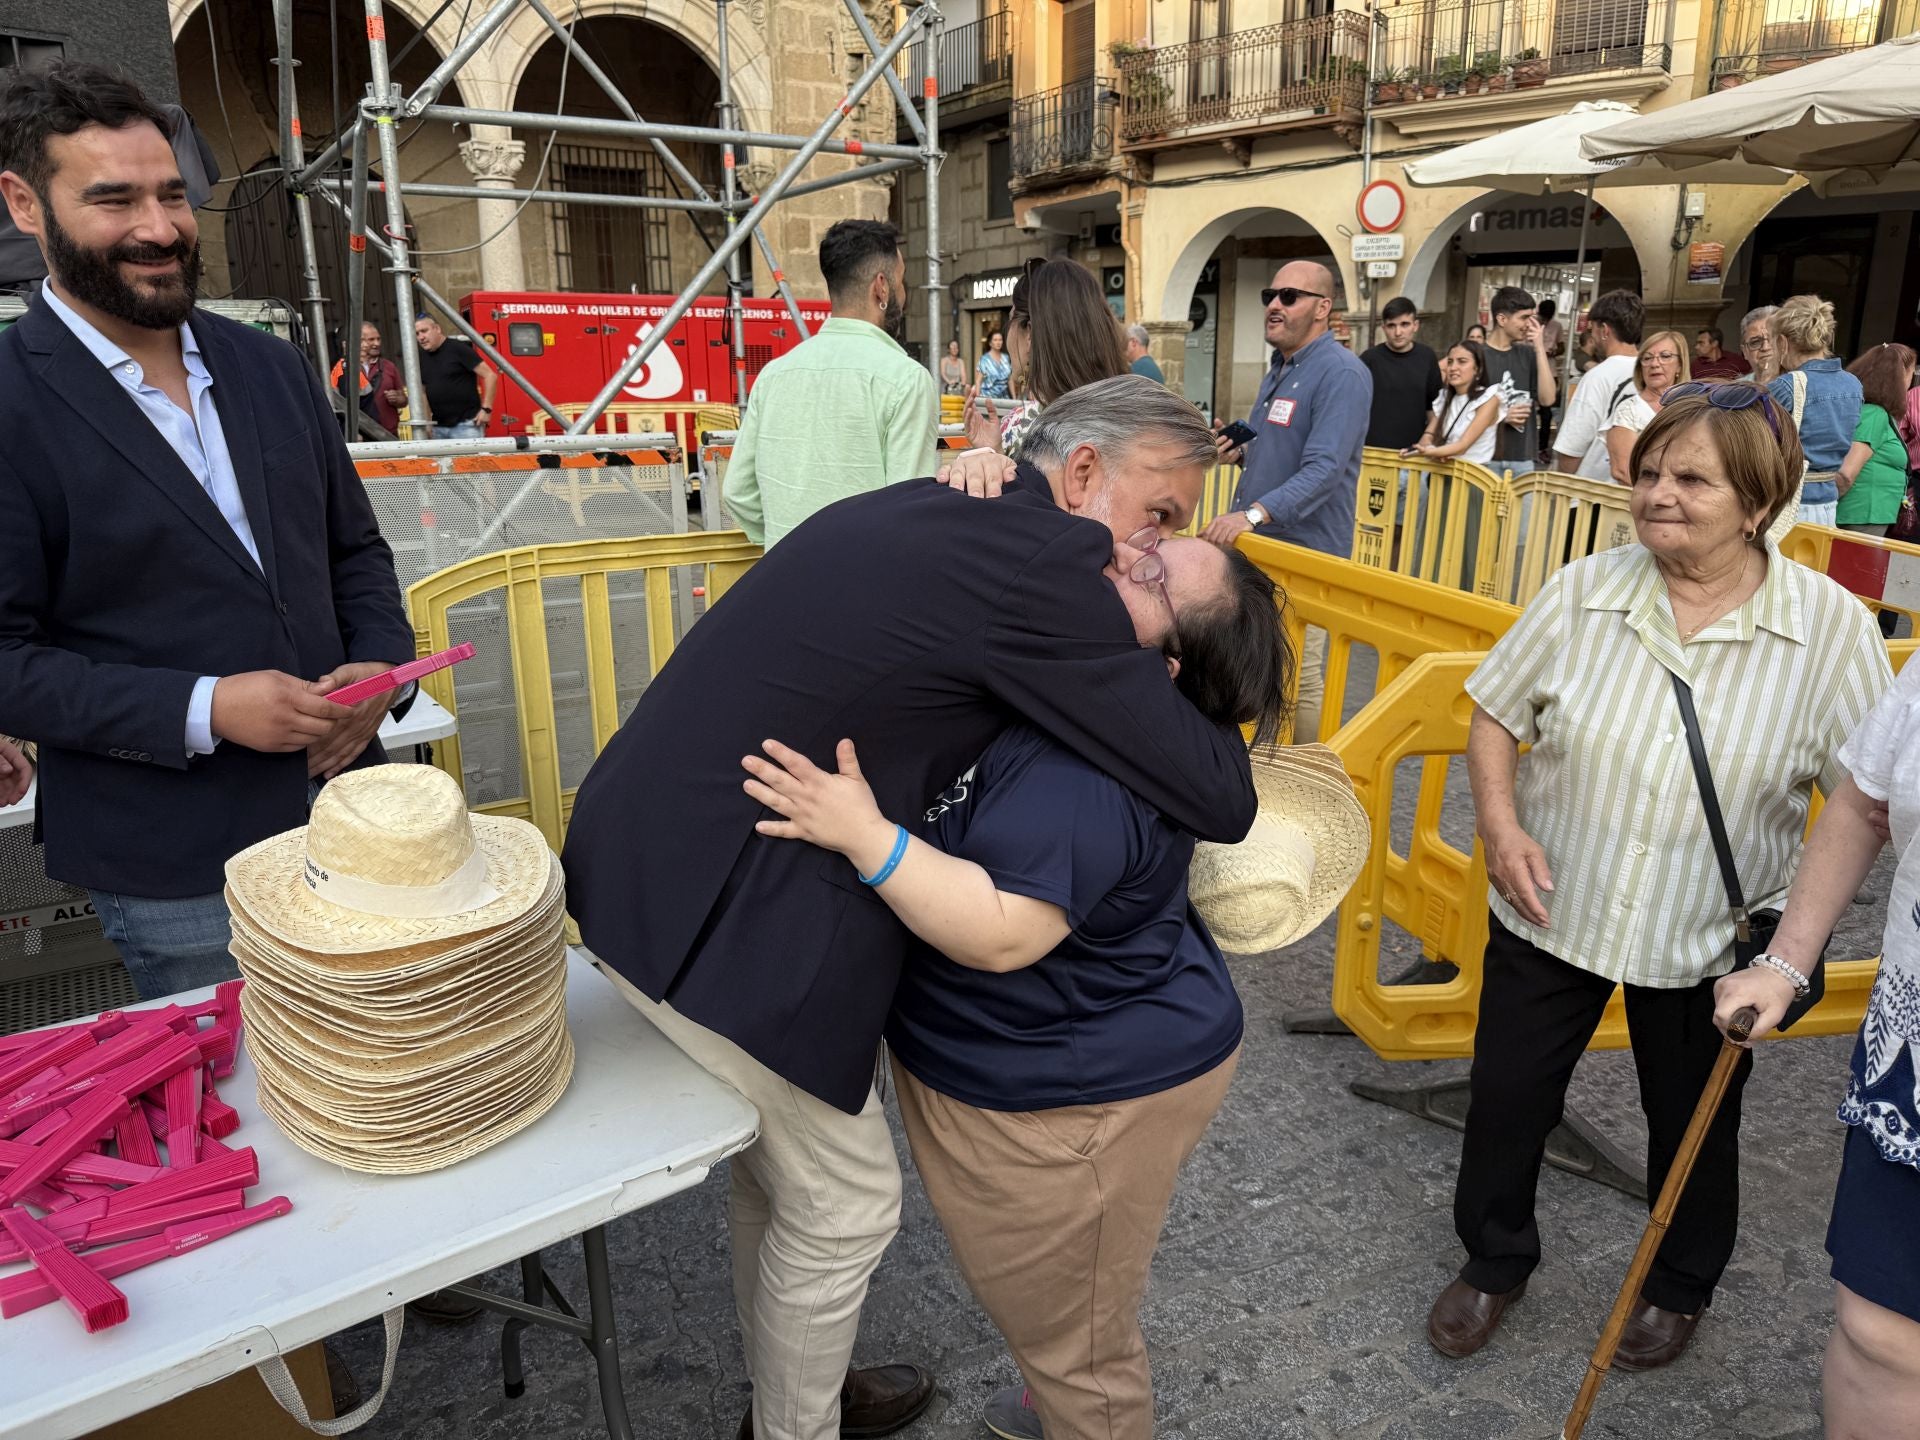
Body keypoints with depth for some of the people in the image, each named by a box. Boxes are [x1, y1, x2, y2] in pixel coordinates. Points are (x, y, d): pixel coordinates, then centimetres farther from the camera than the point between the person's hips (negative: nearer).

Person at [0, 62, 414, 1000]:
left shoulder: (273, 369, 6)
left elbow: (354, 547, 12)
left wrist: (379, 663, -6)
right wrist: (203, 711, -21)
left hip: (343, 807, 5)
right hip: (173, 870, -4)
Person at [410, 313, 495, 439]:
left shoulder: (457, 349, -7)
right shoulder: (421, 357, 12)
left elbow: (490, 375, -10)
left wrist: (486, 409, -14)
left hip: (466, 424, -7)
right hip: (439, 428, 7)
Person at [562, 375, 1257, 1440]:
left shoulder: (926, 507, 9)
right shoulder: (1045, 566, -19)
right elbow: (1220, 802, -17)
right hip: (717, 913, -10)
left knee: (775, 1163, 26)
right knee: (842, 1204, 11)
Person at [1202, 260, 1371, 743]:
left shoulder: (1342, 374, -15)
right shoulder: (1280, 367, 15)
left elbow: (1322, 469, -27)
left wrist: (1252, 513, -39)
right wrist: (1239, 453, 7)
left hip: (1303, 551, -9)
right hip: (1260, 542, 9)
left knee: (1302, 681, -3)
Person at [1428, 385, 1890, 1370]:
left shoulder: (1831, 626, -13)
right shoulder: (1583, 593, -10)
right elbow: (1495, 713, -1)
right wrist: (1500, 820, -14)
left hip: (1709, 940, -1)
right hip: (1550, 908, 1)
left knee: (1692, 1120, 20)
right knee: (1507, 1094, 13)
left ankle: (1680, 1286, 50)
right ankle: (1494, 1261, 41)